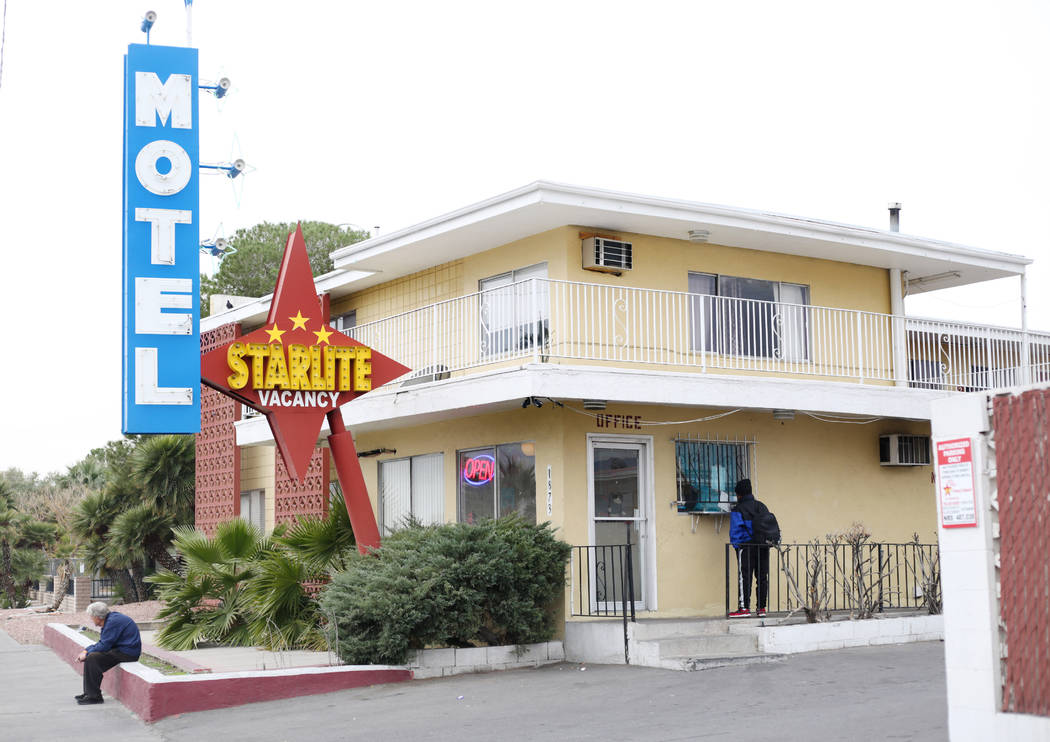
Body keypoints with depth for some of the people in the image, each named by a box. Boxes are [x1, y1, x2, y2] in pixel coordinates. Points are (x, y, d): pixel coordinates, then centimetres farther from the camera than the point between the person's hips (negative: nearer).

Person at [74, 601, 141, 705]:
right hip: (120, 649, 11)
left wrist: (86, 654, -9)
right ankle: (88, 693, 12)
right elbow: (101, 643, 18)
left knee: (92, 658, -20)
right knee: (90, 657, 10)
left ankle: (94, 696, -13)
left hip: (128, 652, -11)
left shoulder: (113, 622, -19)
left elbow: (104, 645, -20)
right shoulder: (109, 620, 13)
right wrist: (86, 651, 6)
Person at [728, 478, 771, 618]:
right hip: (763, 547, 6)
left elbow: (735, 530, -9)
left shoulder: (737, 510, -4)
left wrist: (736, 544, 0)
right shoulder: (762, 507, 14)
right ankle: (761, 608, 9)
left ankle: (744, 608, -7)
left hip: (746, 548, -6)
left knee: (744, 577, -4)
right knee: (762, 577, 8)